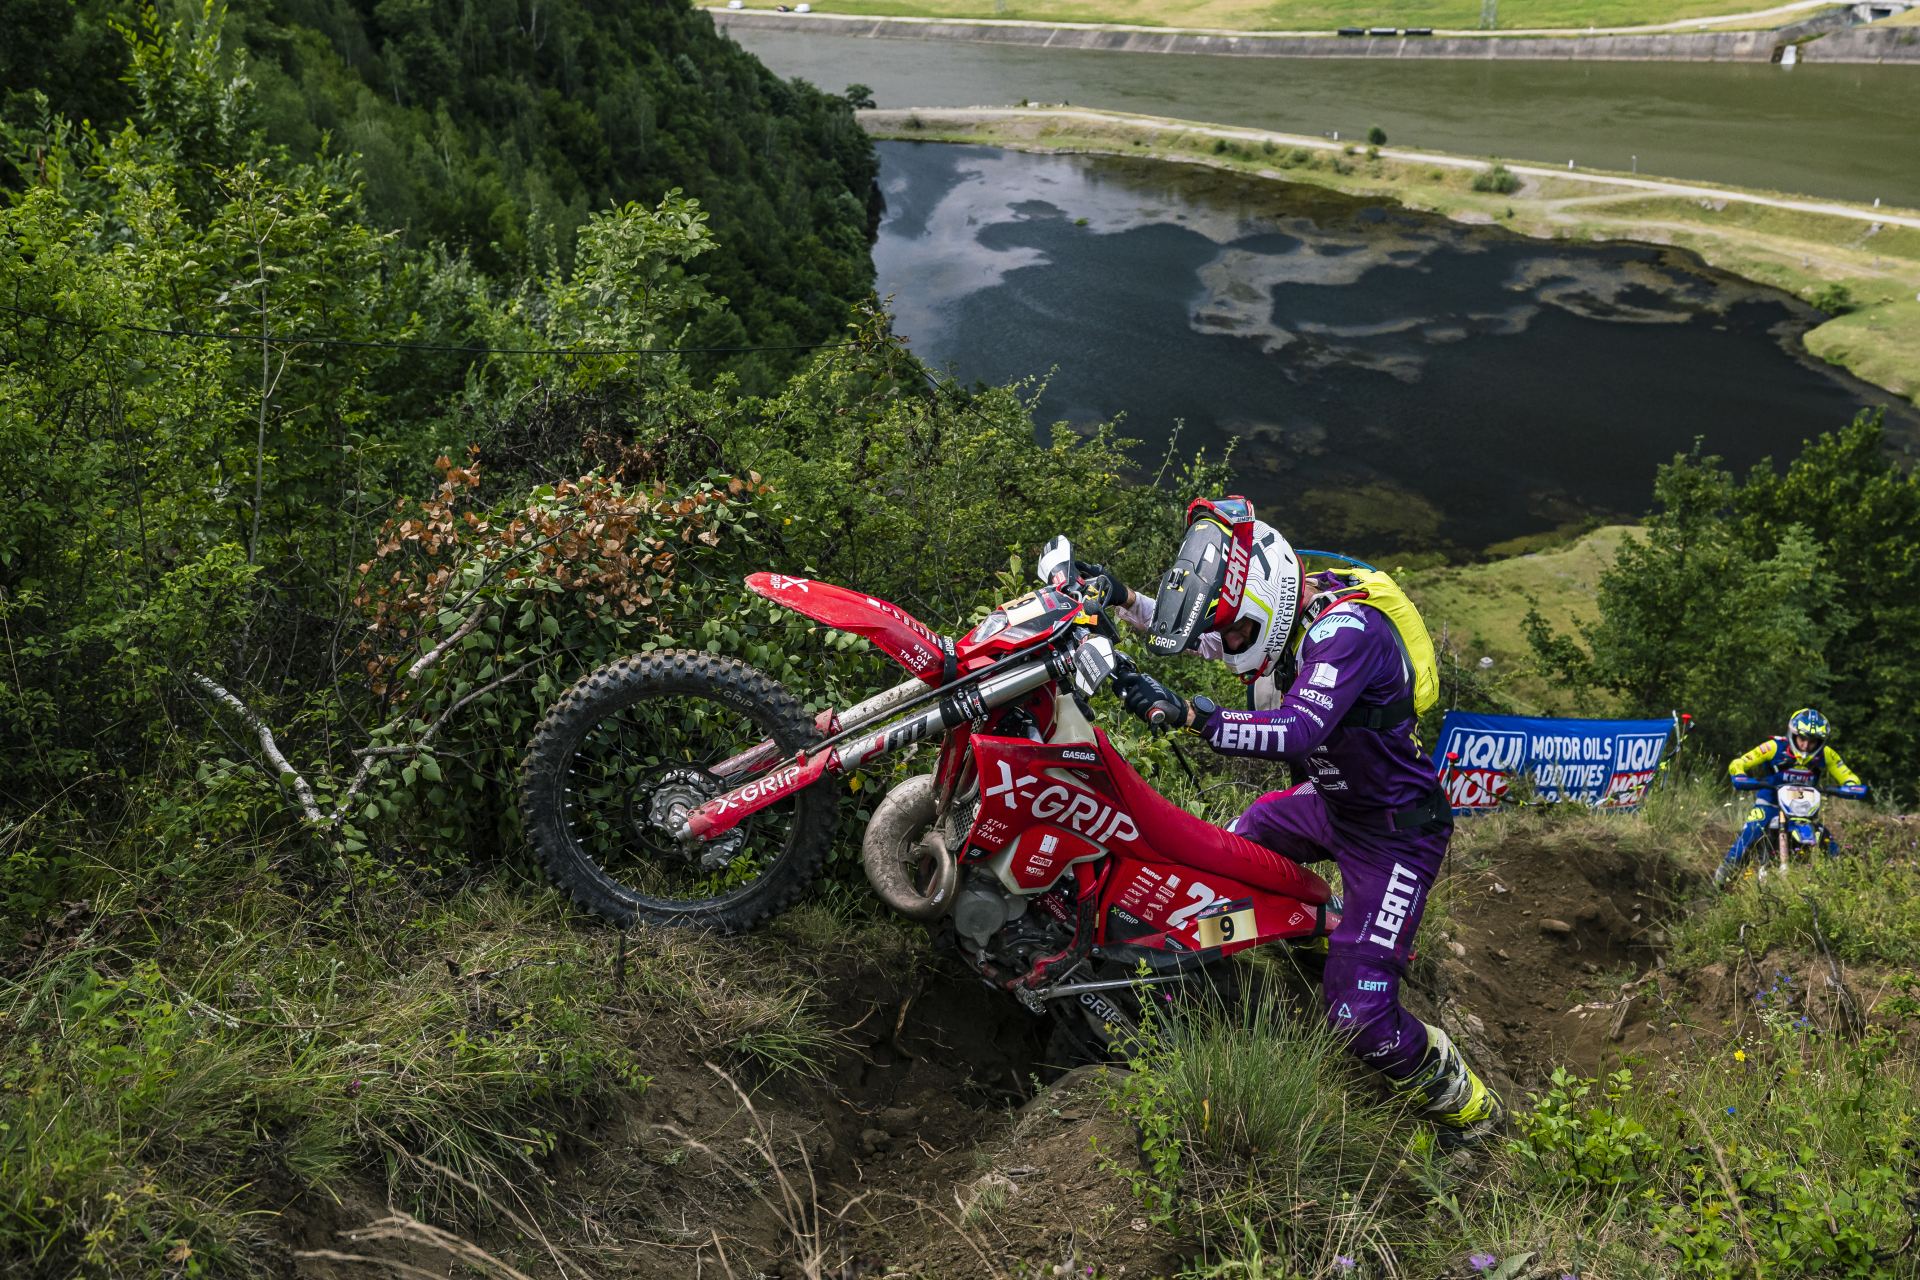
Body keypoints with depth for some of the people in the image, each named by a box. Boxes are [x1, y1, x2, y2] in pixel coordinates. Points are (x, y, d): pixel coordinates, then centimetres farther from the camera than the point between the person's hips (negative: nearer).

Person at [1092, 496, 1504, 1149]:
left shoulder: (1347, 630, -31)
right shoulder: (1289, 610, -4)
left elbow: (1297, 731, -45)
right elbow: (1195, 633, 11)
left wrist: (1185, 714, -50)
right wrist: (1123, 599, -2)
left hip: (1395, 831, -9)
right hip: (1333, 799, 9)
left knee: (1357, 1011, -11)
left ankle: (1465, 1105, 13)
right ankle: (1324, 931, 48)